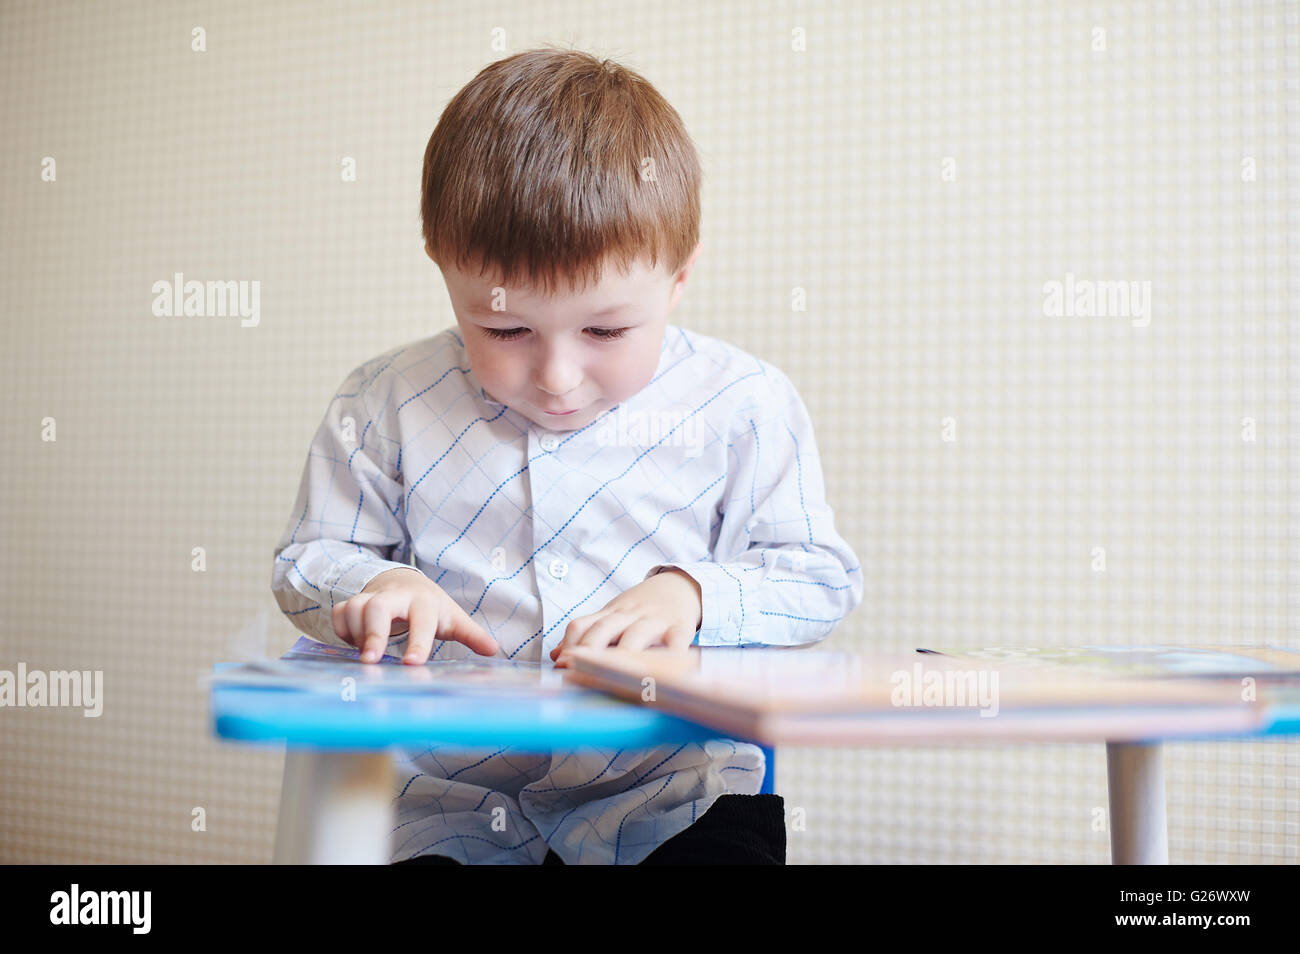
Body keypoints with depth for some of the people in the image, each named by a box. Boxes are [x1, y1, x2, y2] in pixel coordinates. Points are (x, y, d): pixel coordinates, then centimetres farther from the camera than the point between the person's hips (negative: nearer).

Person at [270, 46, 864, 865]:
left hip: (676, 784, 0)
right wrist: (377, 587, -12)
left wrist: (690, 591, -15)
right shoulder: (388, 406, 1)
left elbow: (822, 579, 3)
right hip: (456, 800, 1)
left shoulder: (740, 406, -2)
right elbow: (309, 560, 11)